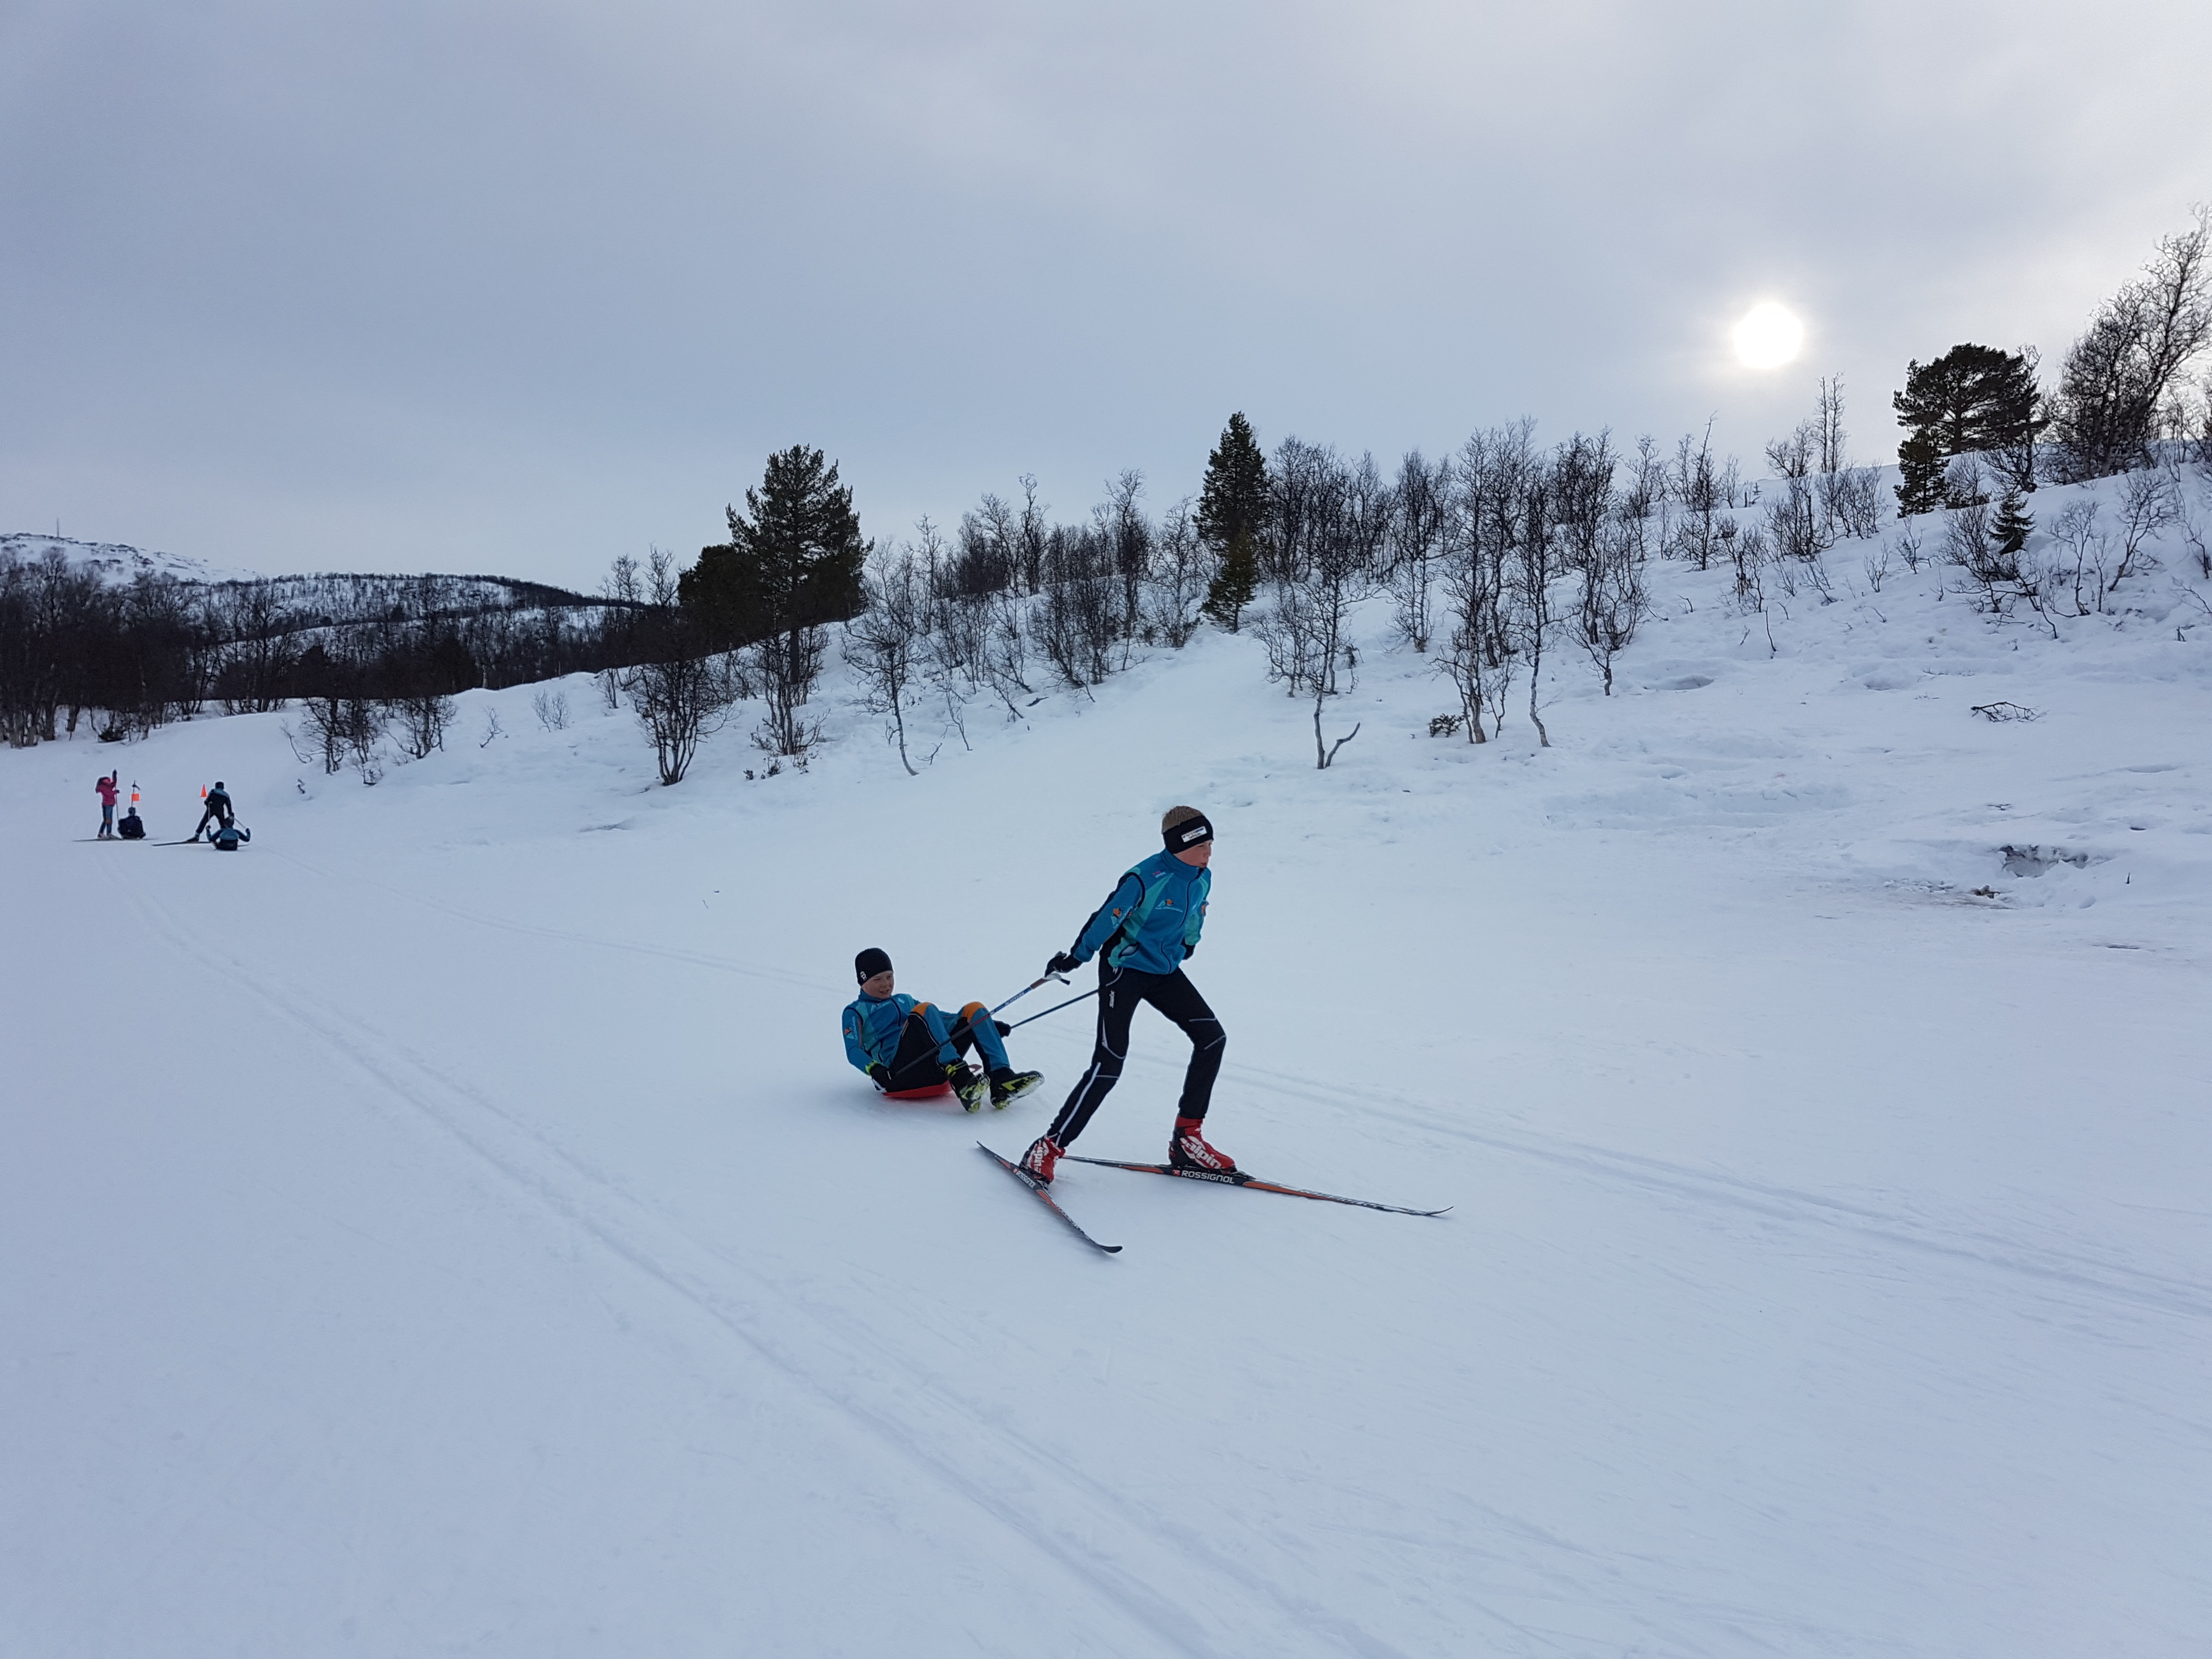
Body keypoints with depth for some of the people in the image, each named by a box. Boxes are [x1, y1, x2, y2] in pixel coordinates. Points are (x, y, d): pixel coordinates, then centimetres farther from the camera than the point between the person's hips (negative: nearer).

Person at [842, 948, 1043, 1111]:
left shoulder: (904, 1001, 33)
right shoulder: (855, 1012, 15)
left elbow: (940, 1019, 33)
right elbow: (853, 1051, 0)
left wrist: (988, 1025, 21)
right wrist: (874, 1069, -23)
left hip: (937, 1066, 6)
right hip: (899, 1068, -6)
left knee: (974, 1009, -8)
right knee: (925, 1010, -28)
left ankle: (1001, 1079, -27)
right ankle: (961, 1080, -46)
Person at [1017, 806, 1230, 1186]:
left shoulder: (1202, 878, 0)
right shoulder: (1146, 878, -23)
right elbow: (1106, 919, -17)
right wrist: (1074, 957, -11)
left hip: (1165, 972, 7)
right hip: (1125, 969, -7)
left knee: (1212, 1038, -2)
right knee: (1109, 1064, -15)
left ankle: (1187, 1140, 7)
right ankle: (1049, 1148, -6)